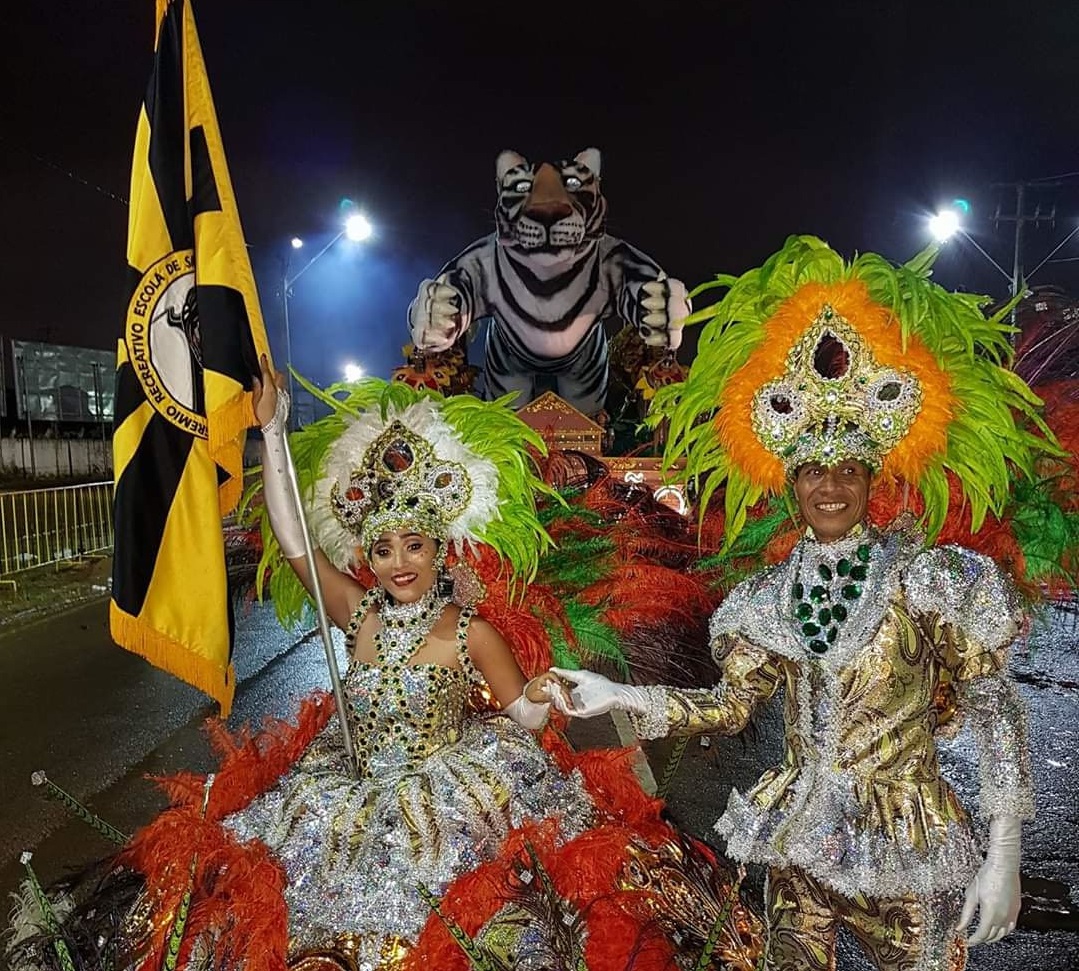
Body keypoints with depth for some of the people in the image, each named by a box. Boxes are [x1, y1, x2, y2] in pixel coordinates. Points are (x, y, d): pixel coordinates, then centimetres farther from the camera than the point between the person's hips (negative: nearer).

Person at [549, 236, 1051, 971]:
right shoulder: (767, 597, -4)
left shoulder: (925, 575, -13)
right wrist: (619, 697, -10)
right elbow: (730, 707, 1)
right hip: (799, 834, 3)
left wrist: (1005, 853, -11)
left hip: (907, 840, -3)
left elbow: (995, 709, -9)